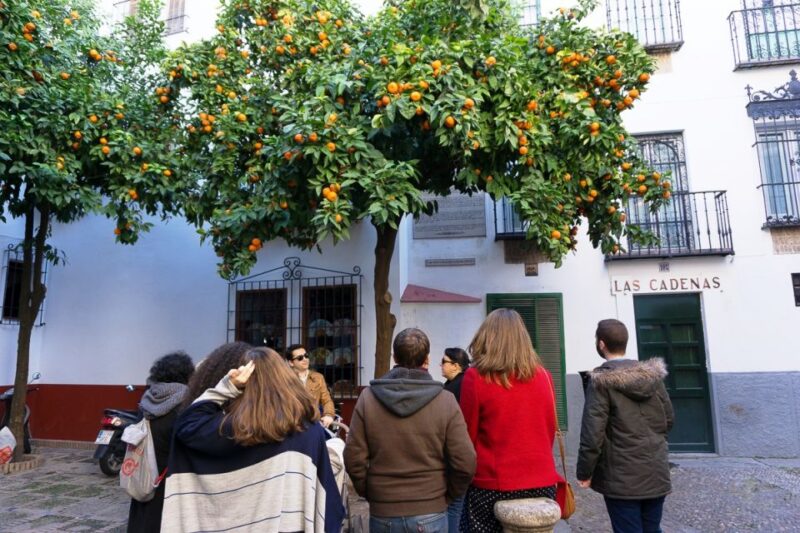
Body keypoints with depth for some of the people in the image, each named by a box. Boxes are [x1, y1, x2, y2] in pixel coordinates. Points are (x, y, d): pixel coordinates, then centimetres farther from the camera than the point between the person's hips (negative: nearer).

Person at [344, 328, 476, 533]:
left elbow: (354, 459, -6)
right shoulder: (445, 400, -12)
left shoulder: (368, 398, -8)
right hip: (430, 514, -1)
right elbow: (465, 463, -11)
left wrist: (369, 493, 9)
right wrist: (446, 495, 6)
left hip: (382, 513, 1)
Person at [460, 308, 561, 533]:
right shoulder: (543, 376, 0)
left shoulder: (476, 377, -11)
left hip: (492, 486, -3)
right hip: (542, 484, 4)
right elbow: (550, 431, 9)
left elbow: (468, 436, -5)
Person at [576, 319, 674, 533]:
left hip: (621, 477, -5)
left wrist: (584, 472, -7)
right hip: (656, 472, 6)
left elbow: (592, 432, -17)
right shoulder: (653, 375, 3)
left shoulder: (601, 381, -14)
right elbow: (668, 419, 12)